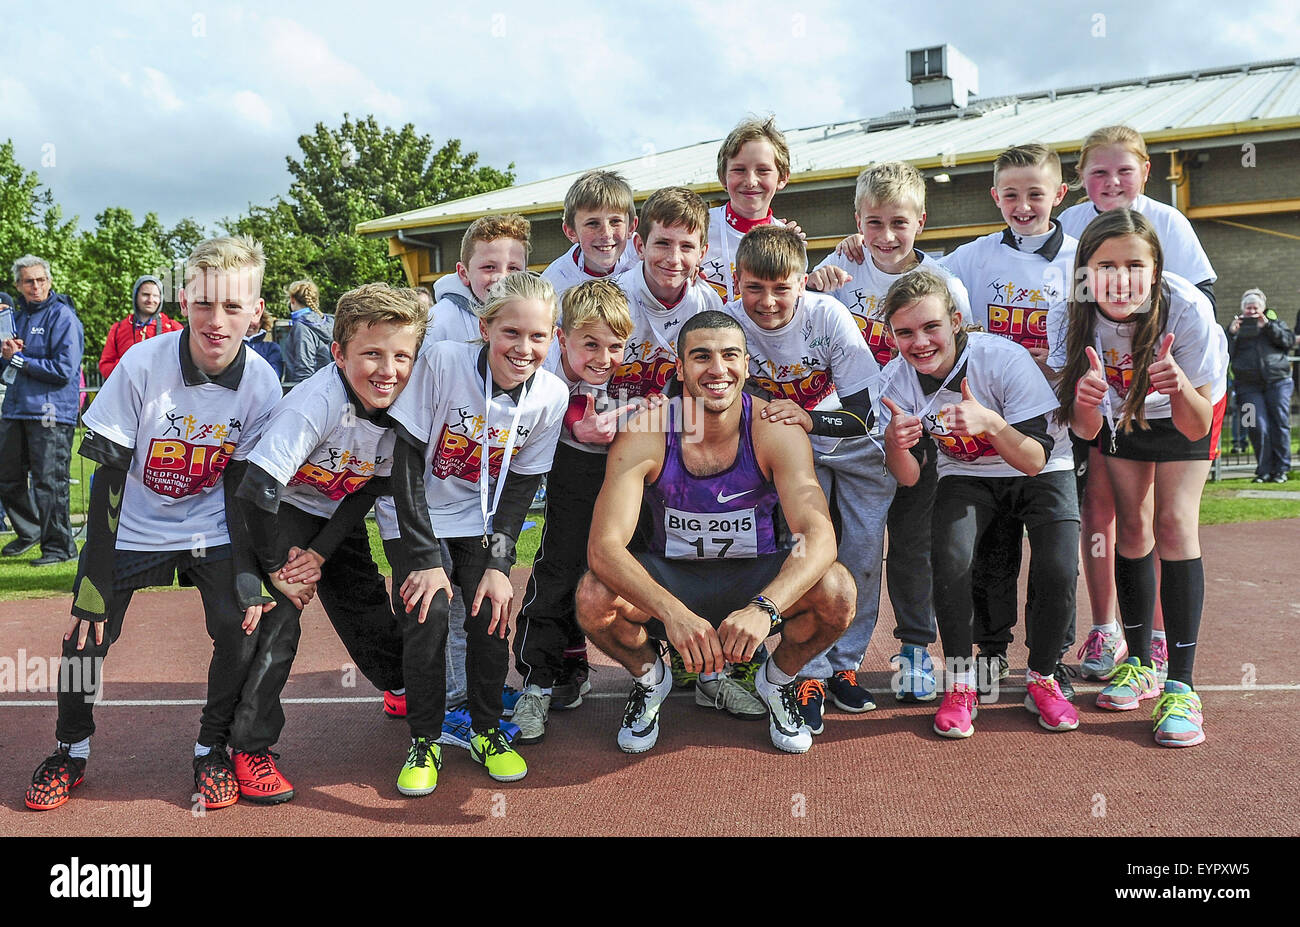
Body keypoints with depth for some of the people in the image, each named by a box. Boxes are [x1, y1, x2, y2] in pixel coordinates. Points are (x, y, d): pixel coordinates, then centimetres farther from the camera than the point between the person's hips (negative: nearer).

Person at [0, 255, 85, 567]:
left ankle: (59, 545, 6)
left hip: (50, 413, -8)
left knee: (49, 482, -5)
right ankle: (29, 532, 33)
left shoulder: (63, 317, -8)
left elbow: (64, 370, -18)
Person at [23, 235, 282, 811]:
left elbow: (242, 484, -6)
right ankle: (70, 751, 20)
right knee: (85, 634, -8)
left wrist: (248, 577, -14)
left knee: (239, 629, -15)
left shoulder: (261, 385, -17)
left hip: (209, 532, 1)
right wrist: (94, 585, -20)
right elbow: (108, 477, -19)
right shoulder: (143, 365, -23)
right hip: (132, 527, -1)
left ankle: (213, 748, 10)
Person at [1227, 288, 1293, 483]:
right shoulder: (1235, 327, 16)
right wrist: (1232, 333, -9)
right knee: (1259, 427, -9)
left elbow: (1289, 341, 0)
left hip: (1277, 381, 1)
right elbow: (1226, 353, 5)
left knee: (1280, 425, -3)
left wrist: (1267, 326, -7)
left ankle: (1281, 469, 6)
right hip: (1249, 385, 0)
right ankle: (1264, 471, 0)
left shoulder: (1275, 322, 18)